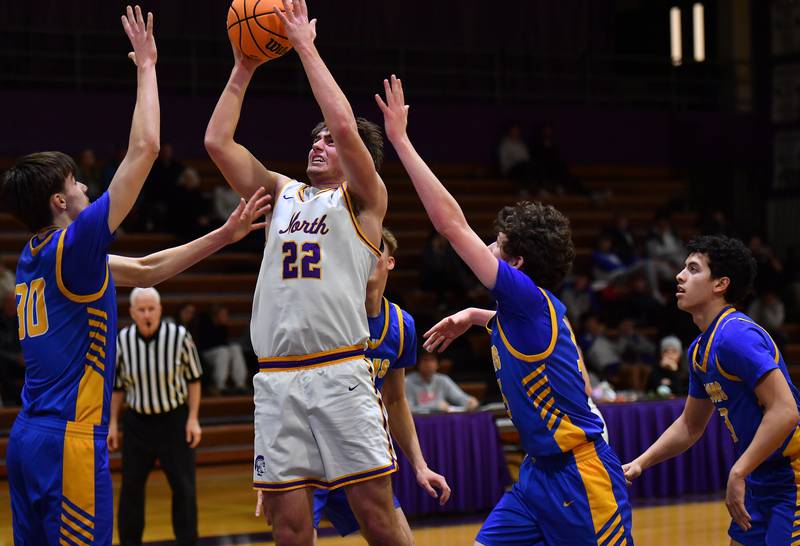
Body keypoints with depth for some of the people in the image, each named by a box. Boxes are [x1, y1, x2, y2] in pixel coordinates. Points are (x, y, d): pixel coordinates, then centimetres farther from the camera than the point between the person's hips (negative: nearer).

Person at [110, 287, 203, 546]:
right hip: (137, 421, 2)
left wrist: (193, 419, -6)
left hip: (174, 420, -2)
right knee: (131, 488, 6)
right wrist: (112, 423, 5)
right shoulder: (121, 341, -7)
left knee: (184, 488, -2)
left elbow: (193, 379, -2)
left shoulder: (180, 336, -13)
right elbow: (117, 386, 6)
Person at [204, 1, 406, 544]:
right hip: (276, 378, 4)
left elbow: (345, 126, -11)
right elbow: (218, 142, 15)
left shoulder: (364, 199, 5)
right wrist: (243, 70, 12)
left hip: (339, 373, -4)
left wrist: (306, 46, -5)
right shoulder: (283, 192, 20)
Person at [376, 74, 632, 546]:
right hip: (541, 472, 9)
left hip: (580, 474, -9)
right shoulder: (536, 308, 10)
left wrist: (401, 139, -16)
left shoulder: (529, 298, -15)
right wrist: (473, 316, 33)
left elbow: (451, 222, -19)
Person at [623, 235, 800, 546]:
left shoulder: (735, 335, -20)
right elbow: (690, 426, 21)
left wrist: (738, 474, -26)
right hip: (762, 483, 9)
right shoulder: (700, 349, 9)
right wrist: (640, 464, 9)